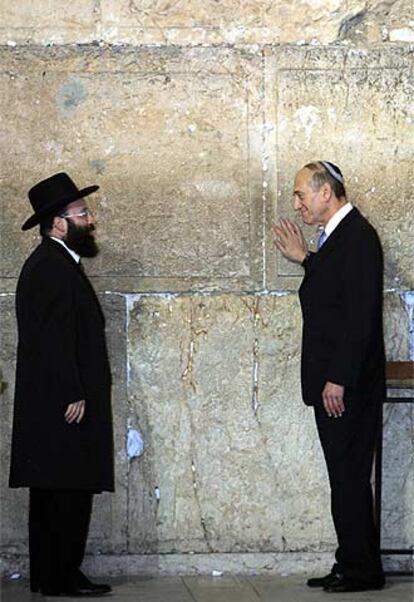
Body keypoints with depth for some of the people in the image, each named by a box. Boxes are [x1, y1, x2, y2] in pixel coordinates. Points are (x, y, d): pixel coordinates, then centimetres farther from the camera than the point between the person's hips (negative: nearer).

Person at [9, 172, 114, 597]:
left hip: (51, 407, 11)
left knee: (53, 494, 12)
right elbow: (55, 339, -21)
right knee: (68, 493, -7)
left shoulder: (50, 264, 18)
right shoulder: (54, 268, -15)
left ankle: (49, 576, 17)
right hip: (62, 404, -11)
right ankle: (62, 577, -4)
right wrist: (73, 396, -20)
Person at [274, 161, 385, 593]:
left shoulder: (357, 236, -15)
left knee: (350, 477, -5)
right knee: (345, 477, 11)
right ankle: (352, 566, 16)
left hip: (348, 385, -10)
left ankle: (361, 570, 1)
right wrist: (304, 259, 22)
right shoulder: (336, 235, 15)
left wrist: (338, 379, -22)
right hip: (333, 382, 10)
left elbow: (360, 314, -21)